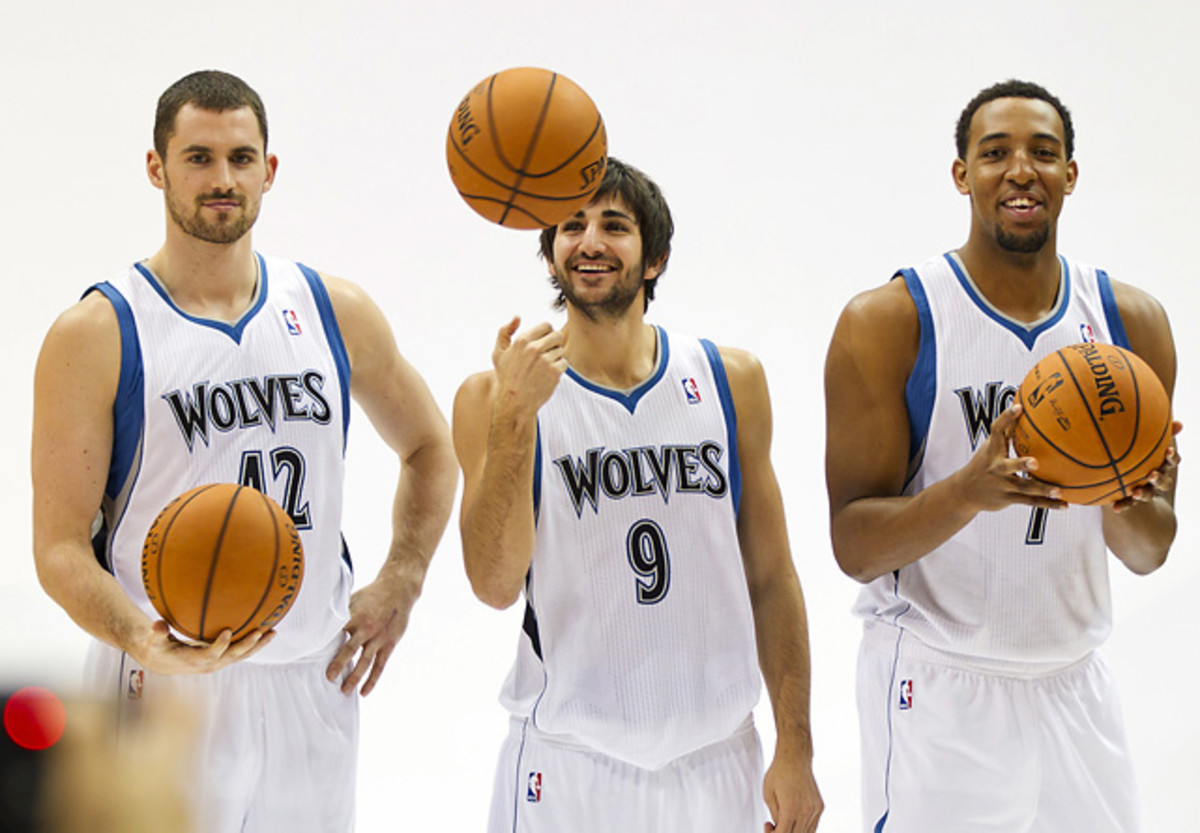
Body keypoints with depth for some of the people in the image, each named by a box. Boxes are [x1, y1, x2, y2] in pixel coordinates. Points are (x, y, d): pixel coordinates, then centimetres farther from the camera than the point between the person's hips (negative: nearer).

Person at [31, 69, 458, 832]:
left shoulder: (335, 312, 5)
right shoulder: (98, 335, -7)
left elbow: (430, 449, 21)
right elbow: (60, 547, -10)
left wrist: (399, 585, 8)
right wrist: (143, 643, -27)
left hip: (312, 684, 4)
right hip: (166, 691, -4)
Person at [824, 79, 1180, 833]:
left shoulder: (1132, 321, 2)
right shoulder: (887, 324, -10)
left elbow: (1149, 553, 6)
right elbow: (854, 546, -12)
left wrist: (1129, 507, -17)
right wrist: (971, 491, -29)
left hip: (1074, 685, 4)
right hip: (937, 687, -4)